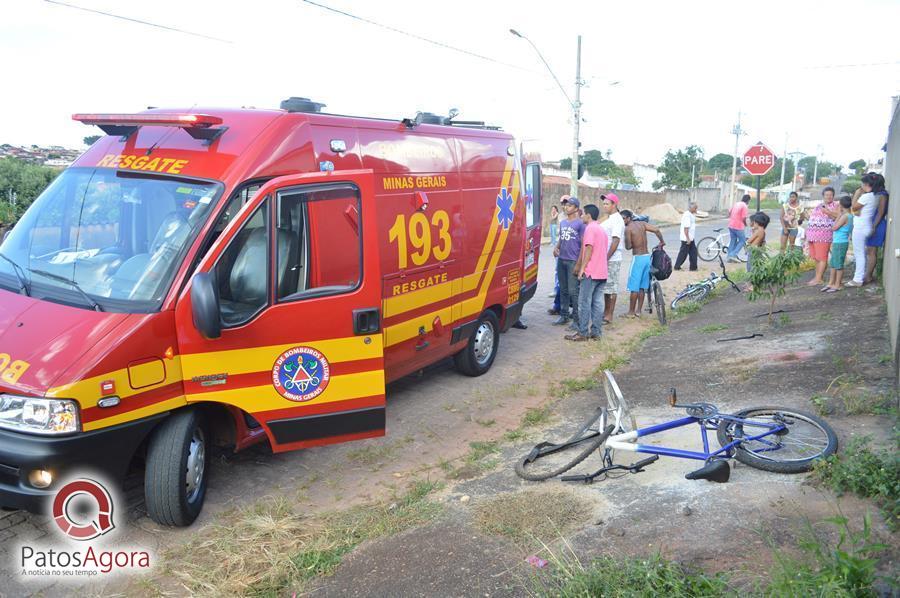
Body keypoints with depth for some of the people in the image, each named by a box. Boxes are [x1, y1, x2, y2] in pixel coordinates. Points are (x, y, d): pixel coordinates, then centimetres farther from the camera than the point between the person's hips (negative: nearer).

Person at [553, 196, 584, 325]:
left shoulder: (580, 224, -7)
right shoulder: (562, 223, 14)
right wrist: (556, 248, 1)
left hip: (573, 261, -7)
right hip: (561, 260, 7)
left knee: (573, 291, -6)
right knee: (563, 289, 12)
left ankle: (577, 318, 1)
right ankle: (564, 315, 20)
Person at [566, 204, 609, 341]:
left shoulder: (590, 228, -8)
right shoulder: (601, 229, 20)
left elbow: (589, 249, -17)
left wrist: (582, 268, -14)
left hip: (590, 272, -9)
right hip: (602, 272, 9)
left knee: (584, 303, -4)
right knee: (598, 303, 8)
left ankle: (583, 333, -3)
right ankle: (596, 331, 10)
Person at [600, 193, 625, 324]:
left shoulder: (617, 220, -14)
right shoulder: (608, 219, 15)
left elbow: (616, 241, -20)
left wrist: (607, 257, -21)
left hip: (612, 259, -9)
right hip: (604, 258, 9)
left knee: (611, 287, -3)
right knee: (605, 287, 14)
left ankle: (609, 316, 2)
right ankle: (606, 312, 24)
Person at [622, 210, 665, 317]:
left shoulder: (628, 228, -12)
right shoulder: (642, 224, 7)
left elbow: (628, 246, -13)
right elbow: (656, 230, 0)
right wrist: (662, 241, 13)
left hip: (638, 258, -7)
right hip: (647, 257, 7)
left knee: (634, 287, 0)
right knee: (642, 286, 12)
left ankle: (631, 312, 6)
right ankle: (638, 311, 17)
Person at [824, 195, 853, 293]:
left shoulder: (845, 216, -18)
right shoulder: (850, 216, 10)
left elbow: (834, 227, -15)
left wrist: (839, 215, -11)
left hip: (840, 243, -9)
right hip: (837, 243, 9)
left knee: (838, 265, -2)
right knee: (833, 264, 14)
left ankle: (837, 285, 5)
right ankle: (830, 283, 21)